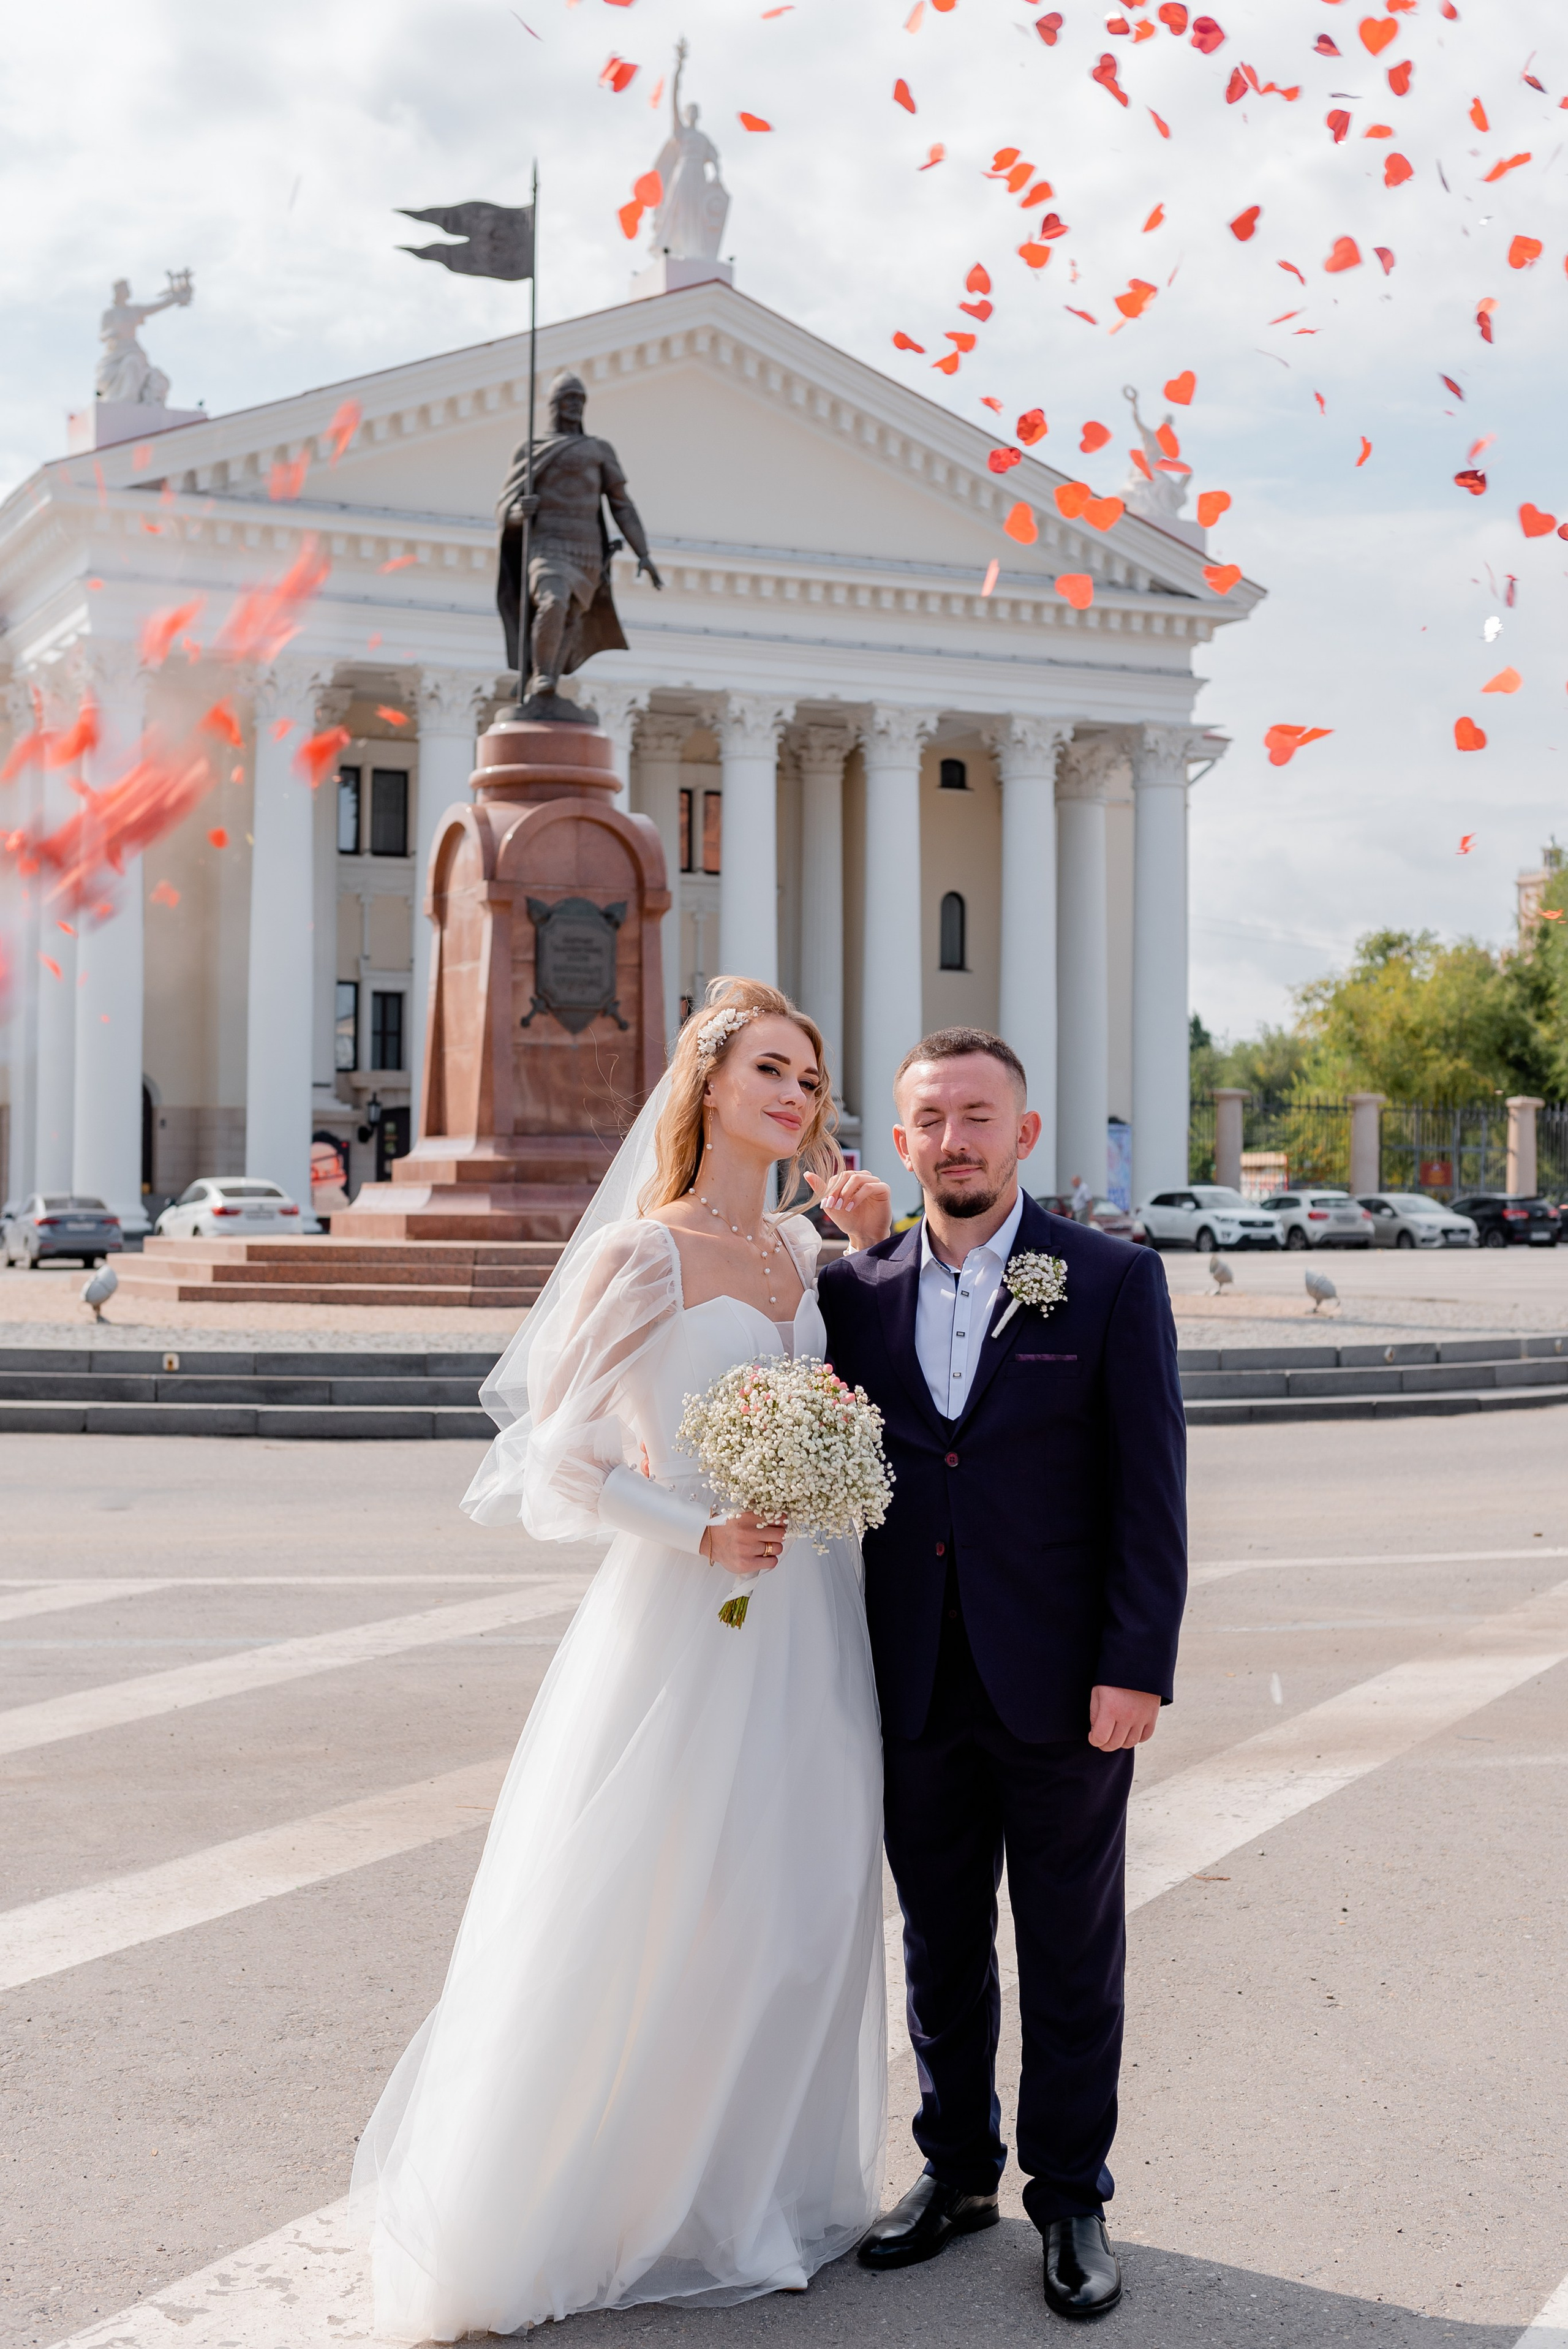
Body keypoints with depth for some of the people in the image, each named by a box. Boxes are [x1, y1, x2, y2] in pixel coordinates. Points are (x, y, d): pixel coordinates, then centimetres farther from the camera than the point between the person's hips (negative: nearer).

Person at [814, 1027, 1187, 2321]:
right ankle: (957, 2172, 31)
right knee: (940, 1946, 15)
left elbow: (1151, 1488, -6)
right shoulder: (854, 1288, 5)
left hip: (1063, 1686, -3)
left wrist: (1136, 1668, -11)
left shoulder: (1115, 1279, -4)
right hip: (914, 1686, 3)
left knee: (1071, 1957, 9)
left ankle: (1072, 2200, 23)